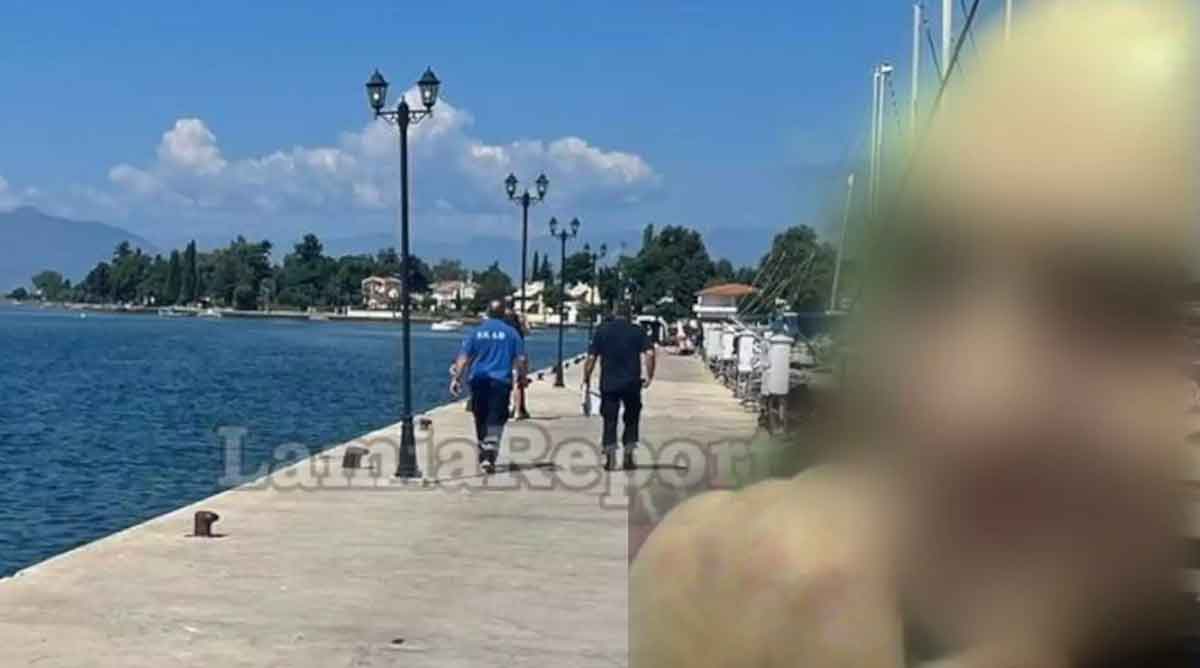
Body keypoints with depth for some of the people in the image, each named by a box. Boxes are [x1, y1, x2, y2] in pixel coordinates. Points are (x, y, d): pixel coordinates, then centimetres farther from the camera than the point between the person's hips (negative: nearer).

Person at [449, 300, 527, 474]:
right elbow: (520, 360, -2)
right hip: (501, 381, -2)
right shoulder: (511, 333, 2)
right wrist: (522, 377, 11)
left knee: (481, 420, 15)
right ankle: (489, 456, -21)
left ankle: (483, 455, 24)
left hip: (479, 380, 2)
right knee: (495, 421, -5)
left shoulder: (476, 332, 6)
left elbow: (463, 357, -2)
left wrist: (456, 378, -4)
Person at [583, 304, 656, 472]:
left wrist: (586, 378, 5)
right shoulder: (637, 331, 4)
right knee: (631, 419, 14)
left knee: (610, 420, 5)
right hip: (632, 383, 0)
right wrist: (649, 376, -4)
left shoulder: (602, 330, 4)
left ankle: (610, 456, -2)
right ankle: (628, 456, 13)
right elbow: (650, 353, -9)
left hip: (609, 384, 0)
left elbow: (591, 357, -2)